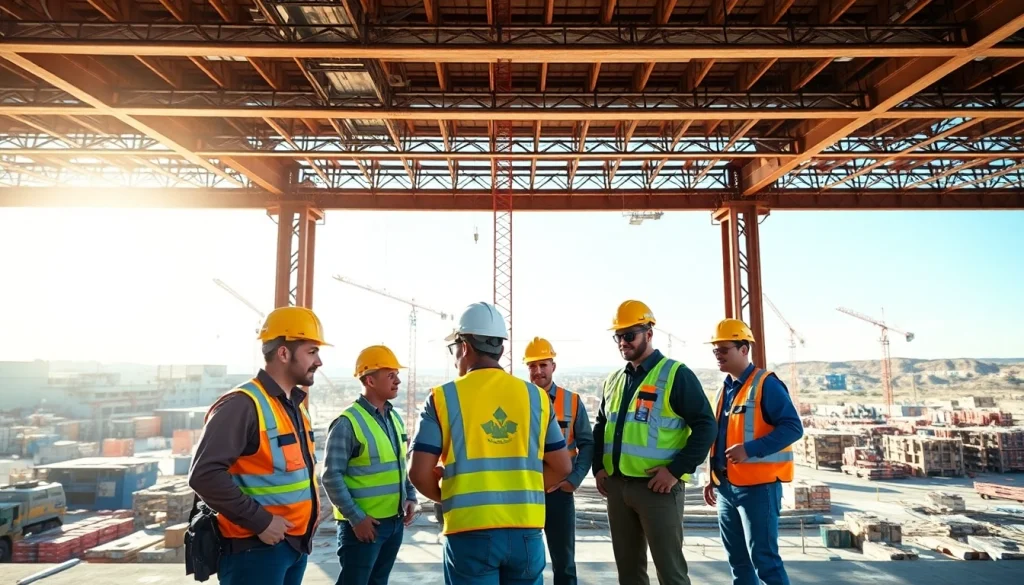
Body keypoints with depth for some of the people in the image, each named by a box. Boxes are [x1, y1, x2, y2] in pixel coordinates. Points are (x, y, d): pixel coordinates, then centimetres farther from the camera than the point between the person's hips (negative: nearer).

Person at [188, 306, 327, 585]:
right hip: (256, 548, -8)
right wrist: (259, 521, -21)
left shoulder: (295, 405, 11)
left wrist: (309, 515, 10)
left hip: (295, 543, 8)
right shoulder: (243, 404, -17)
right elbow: (205, 475, -24)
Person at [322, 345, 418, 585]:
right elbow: (332, 476, -16)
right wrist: (355, 517, -18)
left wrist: (410, 497, 6)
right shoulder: (348, 422, -15)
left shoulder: (395, 418, 9)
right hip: (363, 523, -7)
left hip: (394, 520, 7)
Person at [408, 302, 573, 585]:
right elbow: (562, 467, 8)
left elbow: (420, 473, -6)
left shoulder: (443, 397, -4)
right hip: (525, 529, 3)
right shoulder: (536, 396, 4)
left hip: (470, 531, -2)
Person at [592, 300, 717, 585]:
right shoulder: (614, 380, 13)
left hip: (657, 486, -6)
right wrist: (599, 467, 11)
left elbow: (705, 425, -11)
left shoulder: (675, 374, -7)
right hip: (616, 486, 7)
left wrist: (677, 471, -16)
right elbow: (601, 426, 24)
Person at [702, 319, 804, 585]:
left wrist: (751, 450, -26)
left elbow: (793, 427, -18)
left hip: (757, 486, -8)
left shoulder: (766, 384, -10)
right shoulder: (724, 389, 14)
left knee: (764, 559, -4)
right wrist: (712, 478, 17)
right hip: (726, 488, 8)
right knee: (738, 560, 14)